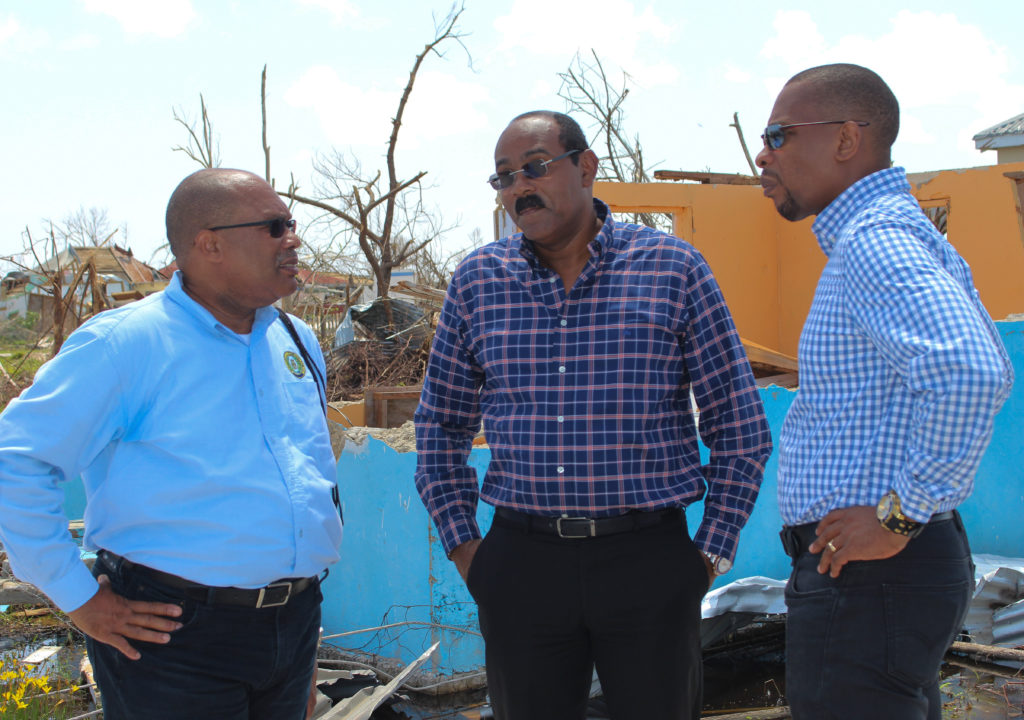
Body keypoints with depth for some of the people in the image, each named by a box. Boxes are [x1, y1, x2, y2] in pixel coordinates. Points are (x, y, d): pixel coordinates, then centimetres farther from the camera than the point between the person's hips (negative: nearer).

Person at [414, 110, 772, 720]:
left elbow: (741, 426, 3)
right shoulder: (478, 280, 6)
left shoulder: (675, 268, -1)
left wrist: (712, 551, 0)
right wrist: (461, 542, 8)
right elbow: (442, 425, 16)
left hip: (648, 559, -2)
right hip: (521, 563, 2)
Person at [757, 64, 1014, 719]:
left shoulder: (874, 241, -19)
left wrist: (899, 515, -25)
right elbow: (982, 368, 22)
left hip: (864, 578, -11)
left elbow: (971, 374, -35)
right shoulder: (904, 234, 15)